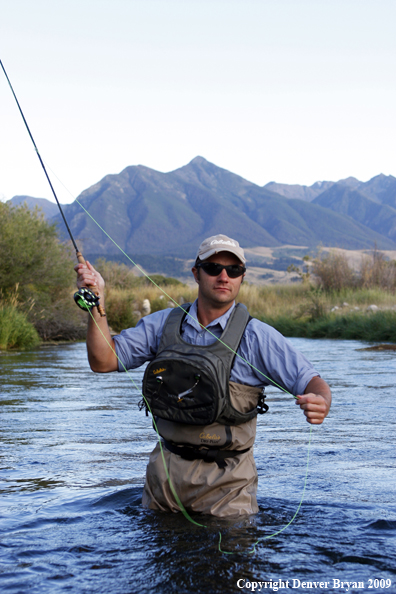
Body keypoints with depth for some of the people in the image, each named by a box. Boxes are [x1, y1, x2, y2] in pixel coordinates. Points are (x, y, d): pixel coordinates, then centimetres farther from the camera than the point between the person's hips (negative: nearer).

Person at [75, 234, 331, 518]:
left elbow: (309, 379, -13)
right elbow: (103, 361, 1)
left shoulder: (257, 336, -8)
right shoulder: (163, 323, 2)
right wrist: (97, 302, -10)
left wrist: (320, 402, -36)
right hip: (165, 470, 4)